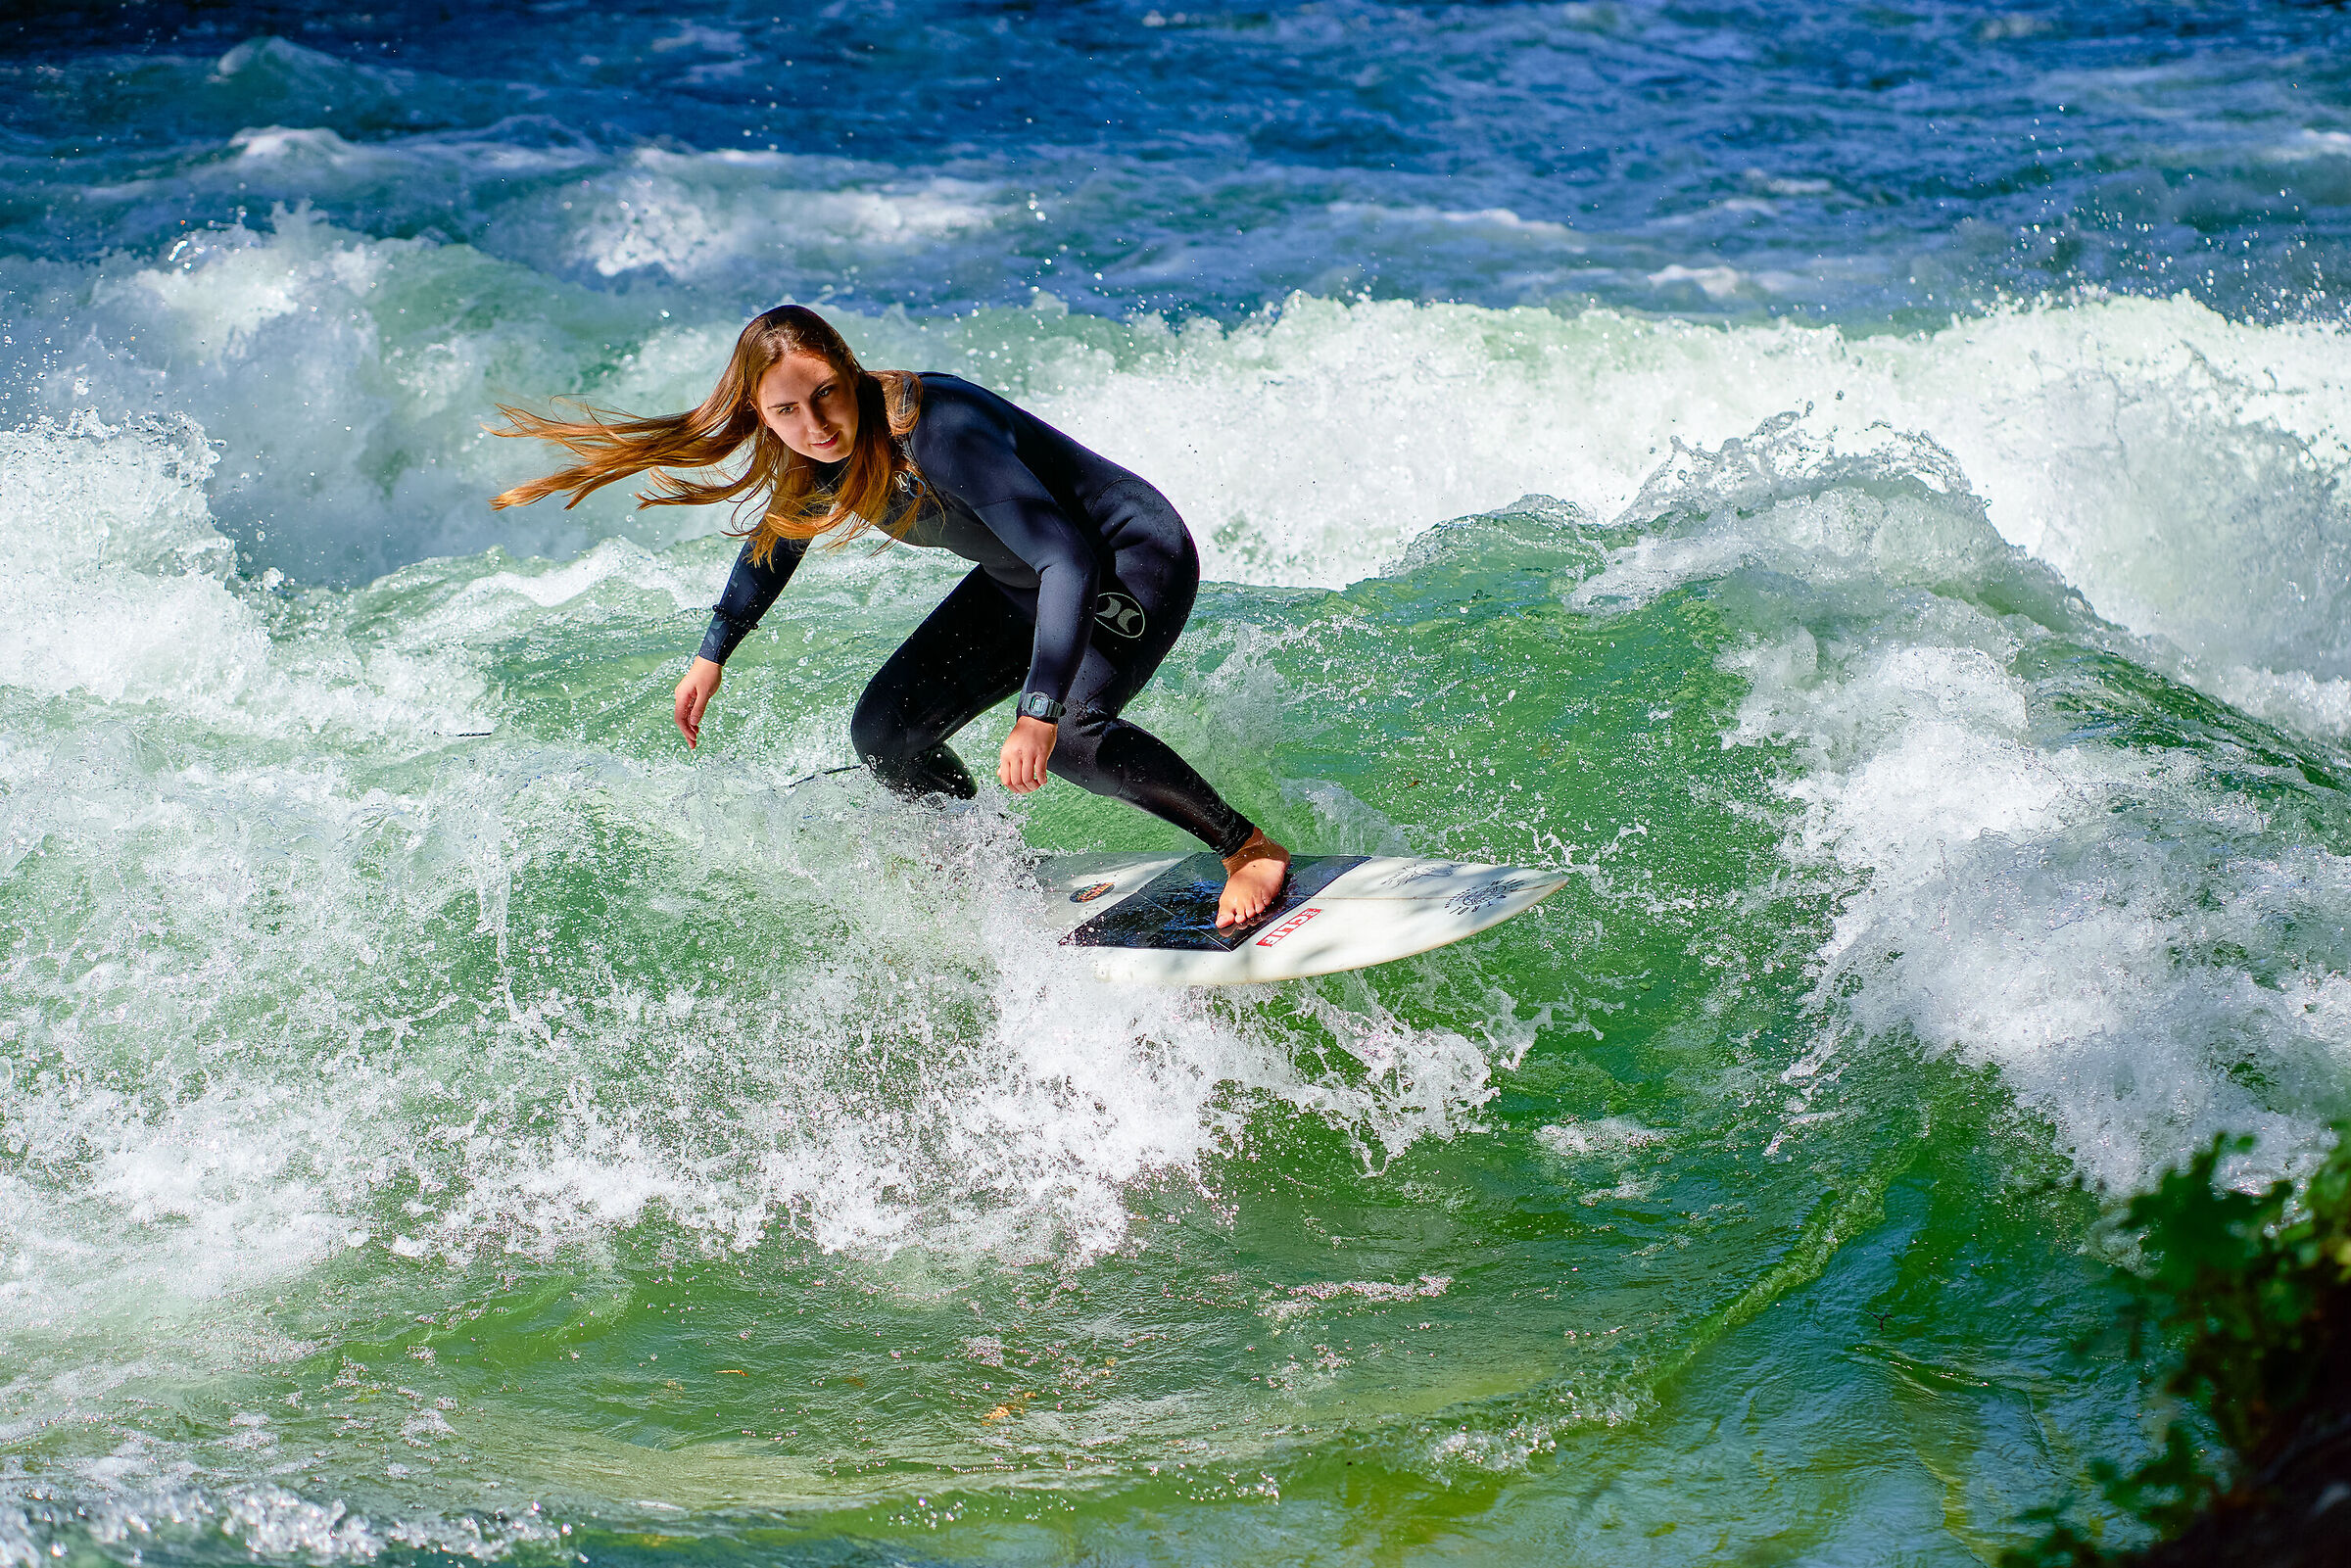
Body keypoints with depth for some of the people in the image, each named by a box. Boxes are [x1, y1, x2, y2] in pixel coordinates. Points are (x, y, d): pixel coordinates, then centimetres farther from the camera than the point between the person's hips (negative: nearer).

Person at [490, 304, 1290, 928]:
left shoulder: (933, 428, -35)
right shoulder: (812, 458, -11)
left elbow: (1068, 556, -39)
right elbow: (777, 538, 15)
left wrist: (1039, 712, -46)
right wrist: (713, 652, 17)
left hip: (1133, 554, -8)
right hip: (1021, 584, 8)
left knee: (1068, 732, -33)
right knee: (886, 732, 2)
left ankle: (1248, 847, -14)